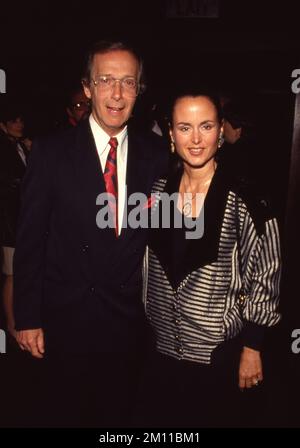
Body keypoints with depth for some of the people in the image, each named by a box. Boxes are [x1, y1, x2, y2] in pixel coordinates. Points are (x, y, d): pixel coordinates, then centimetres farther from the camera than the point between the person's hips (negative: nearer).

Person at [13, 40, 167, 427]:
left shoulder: (155, 155, -1)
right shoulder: (51, 153, -9)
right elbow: (30, 239, -7)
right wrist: (27, 318, -7)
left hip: (131, 318, 2)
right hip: (69, 319, -2)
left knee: (118, 413, 21)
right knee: (67, 412, 19)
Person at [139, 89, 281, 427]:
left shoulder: (245, 203, -15)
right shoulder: (158, 191, -3)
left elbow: (264, 279, -8)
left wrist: (252, 348, -5)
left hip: (219, 355, -3)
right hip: (159, 350, 4)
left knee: (212, 418, 17)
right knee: (154, 421, 19)